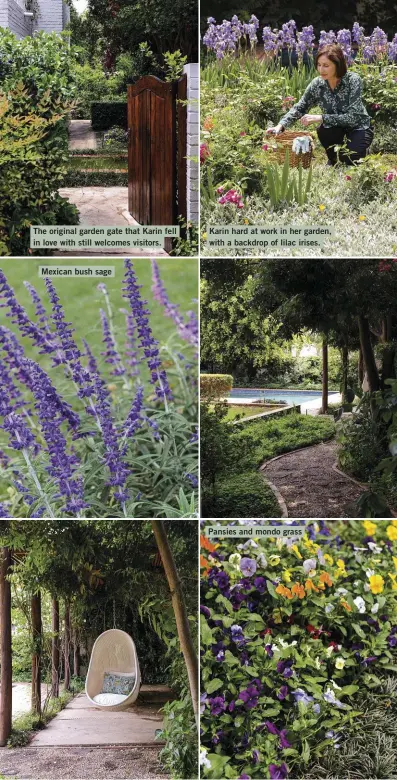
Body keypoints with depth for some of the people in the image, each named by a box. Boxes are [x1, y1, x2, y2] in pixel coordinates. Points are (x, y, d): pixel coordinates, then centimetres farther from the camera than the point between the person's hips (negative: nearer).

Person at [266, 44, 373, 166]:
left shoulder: (353, 80, -25)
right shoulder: (317, 84, -14)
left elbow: (353, 116, -30)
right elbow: (299, 107, -4)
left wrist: (320, 118, -35)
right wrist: (281, 125, -22)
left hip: (358, 126, -3)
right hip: (334, 128, 3)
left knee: (349, 158, -30)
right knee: (324, 132, -31)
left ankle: (362, 149, 7)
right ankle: (333, 159, 0)